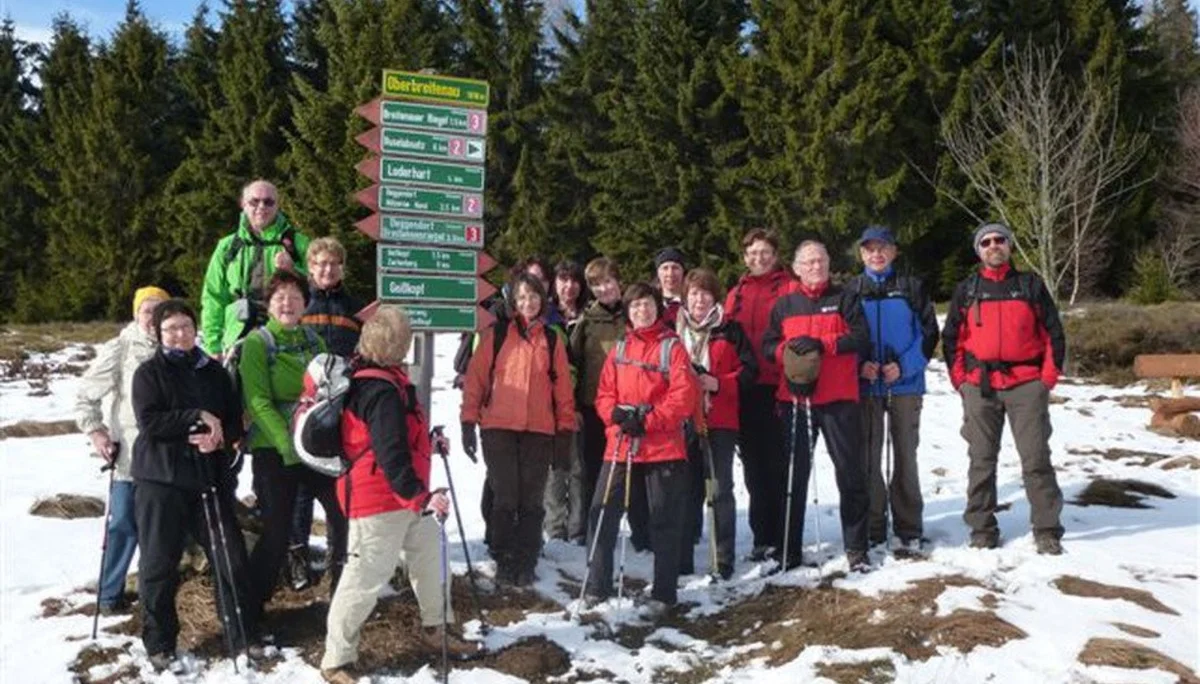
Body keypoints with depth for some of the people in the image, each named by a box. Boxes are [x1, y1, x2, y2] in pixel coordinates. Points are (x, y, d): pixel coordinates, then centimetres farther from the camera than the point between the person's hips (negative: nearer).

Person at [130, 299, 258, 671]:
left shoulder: (214, 372, 11)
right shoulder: (149, 372, 0)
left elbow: (235, 421, 9)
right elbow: (149, 422, -14)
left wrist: (219, 438, -12)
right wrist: (198, 417, -17)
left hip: (211, 477, 3)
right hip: (160, 479, -3)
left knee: (230, 557, 3)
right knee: (159, 562, 3)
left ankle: (243, 633, 16)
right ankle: (160, 643, 17)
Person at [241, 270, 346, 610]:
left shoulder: (314, 341, 10)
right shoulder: (257, 343, -6)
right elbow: (258, 402, -14)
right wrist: (287, 442, -25)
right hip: (273, 449, -5)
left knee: (343, 511, 3)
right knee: (277, 531, 0)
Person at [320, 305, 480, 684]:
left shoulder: (382, 380, 9)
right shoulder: (381, 391, -24)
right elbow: (390, 455, -31)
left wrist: (428, 444, 25)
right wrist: (420, 497, -33)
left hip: (406, 497, 11)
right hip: (381, 500, -11)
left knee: (429, 558, 22)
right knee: (366, 577, -3)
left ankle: (436, 629, 40)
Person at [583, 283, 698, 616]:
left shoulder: (672, 347, -1)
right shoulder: (620, 349, 13)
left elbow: (683, 396, -9)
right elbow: (604, 392, 10)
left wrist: (648, 420, -17)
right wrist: (617, 414, -11)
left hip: (663, 447, -4)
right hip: (620, 445, 4)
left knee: (665, 522, 4)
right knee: (602, 514, 1)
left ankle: (663, 593, 15)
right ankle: (597, 587, 14)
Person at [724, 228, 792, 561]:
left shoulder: (790, 289, 2)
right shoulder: (736, 295, 16)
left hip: (778, 387, -5)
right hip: (746, 388, 5)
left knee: (777, 461, -3)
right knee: (754, 463, 8)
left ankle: (784, 534, 6)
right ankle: (763, 535, 17)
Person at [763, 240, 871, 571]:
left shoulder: (845, 299, 6)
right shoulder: (784, 304, 12)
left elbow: (860, 339, -5)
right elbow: (768, 346, 8)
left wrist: (821, 344, -17)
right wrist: (789, 349, -13)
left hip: (839, 398, -2)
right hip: (794, 398, 2)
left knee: (851, 472, 2)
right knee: (792, 474, 6)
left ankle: (856, 549, 12)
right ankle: (787, 550, 15)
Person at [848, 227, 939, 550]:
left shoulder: (911, 288, 4)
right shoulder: (851, 290, 7)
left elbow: (929, 333, 1)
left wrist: (904, 366, -13)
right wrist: (859, 365, -12)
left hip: (905, 385, -1)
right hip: (865, 387, 1)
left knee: (905, 456, 5)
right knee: (868, 457, 3)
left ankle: (909, 529, 15)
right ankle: (873, 528, 13)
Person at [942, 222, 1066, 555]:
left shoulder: (1030, 284, 8)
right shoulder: (966, 290, 10)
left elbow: (1053, 332, 8)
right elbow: (952, 338, 11)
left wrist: (1048, 377, 1)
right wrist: (960, 380, 3)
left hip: (1026, 384, -1)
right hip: (980, 387, 1)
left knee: (1036, 458, -3)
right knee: (982, 460, 6)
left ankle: (1047, 529, 5)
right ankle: (982, 528, 14)